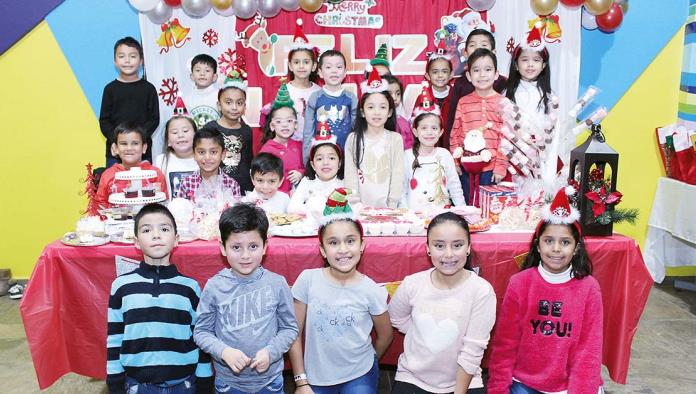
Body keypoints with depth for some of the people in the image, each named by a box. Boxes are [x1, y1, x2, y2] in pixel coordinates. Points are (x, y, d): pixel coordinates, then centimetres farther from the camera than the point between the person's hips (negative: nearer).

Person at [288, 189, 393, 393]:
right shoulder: (308, 280, -14)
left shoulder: (371, 290, -14)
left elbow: (385, 335, 2)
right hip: (316, 376, 1)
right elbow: (295, 332, -6)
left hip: (359, 376, 0)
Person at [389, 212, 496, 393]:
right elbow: (396, 318, 10)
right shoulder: (412, 284, -9)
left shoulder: (482, 291, -17)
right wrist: (424, 337, 0)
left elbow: (472, 352, -15)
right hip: (412, 379, 1)